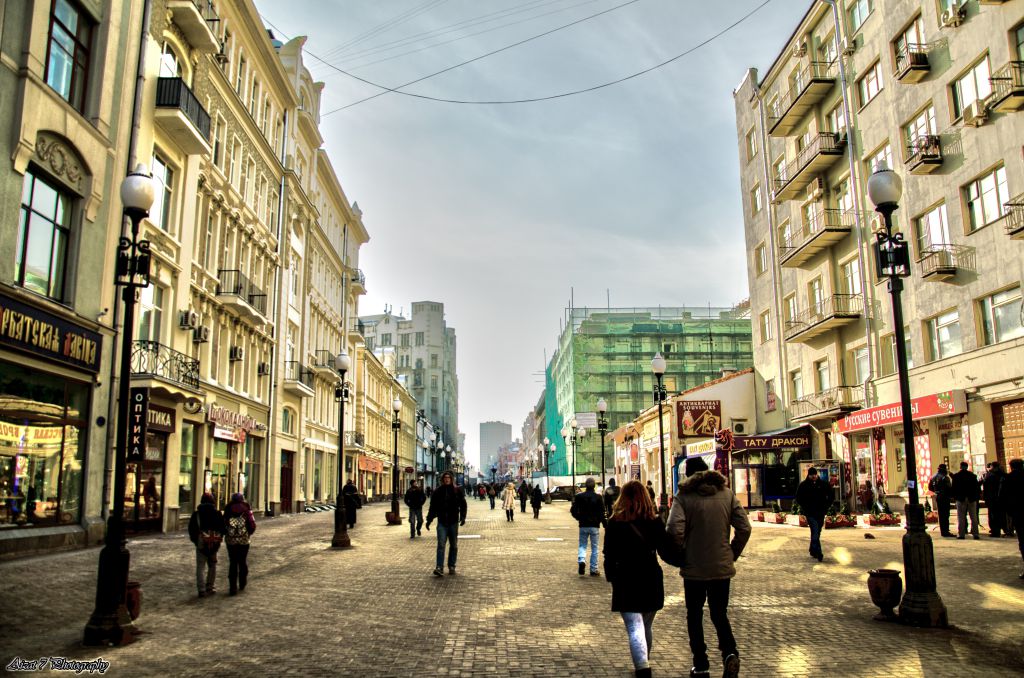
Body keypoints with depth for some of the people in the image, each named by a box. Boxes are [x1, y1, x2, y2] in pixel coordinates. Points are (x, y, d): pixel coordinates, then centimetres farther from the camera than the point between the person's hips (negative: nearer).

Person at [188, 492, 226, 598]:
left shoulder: (196, 514, -2)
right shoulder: (217, 514, 2)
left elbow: (191, 529, -2)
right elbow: (222, 528, 4)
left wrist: (195, 541, 9)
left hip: (201, 543, -2)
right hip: (214, 544, 2)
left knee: (201, 567, 1)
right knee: (212, 565, 15)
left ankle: (202, 590, -6)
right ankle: (209, 587, 17)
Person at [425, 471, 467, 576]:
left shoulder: (457, 491, 1)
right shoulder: (437, 491, 3)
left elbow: (463, 505, 3)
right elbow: (432, 507, 7)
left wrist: (463, 517, -9)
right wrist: (429, 520, 2)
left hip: (453, 522, 1)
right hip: (442, 522, -1)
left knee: (454, 546, 9)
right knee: (441, 545, -10)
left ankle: (451, 566, 20)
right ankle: (439, 568, -14)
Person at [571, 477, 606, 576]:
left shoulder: (579, 496, -3)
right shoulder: (598, 497, -6)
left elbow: (573, 511, -3)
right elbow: (602, 513, -8)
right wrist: (605, 524, 2)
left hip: (583, 526, 1)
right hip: (595, 526, -1)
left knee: (582, 545, 13)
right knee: (594, 548, 8)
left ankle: (581, 560, -14)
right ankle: (593, 569, 8)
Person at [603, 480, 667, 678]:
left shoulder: (615, 523, -8)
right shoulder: (655, 521, -2)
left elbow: (609, 555, -4)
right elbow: (665, 550, 5)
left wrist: (610, 576, 8)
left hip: (625, 582, -4)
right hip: (651, 580, 4)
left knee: (634, 628, -5)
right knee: (647, 626, 21)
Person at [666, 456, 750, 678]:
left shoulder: (684, 496, -9)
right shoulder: (727, 494, 1)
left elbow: (674, 531, -21)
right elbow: (744, 528, -3)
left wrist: (681, 555, -5)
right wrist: (732, 554, 9)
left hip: (694, 568, -3)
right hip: (722, 567, 3)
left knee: (694, 615, 15)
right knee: (719, 614, 17)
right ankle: (730, 651, -6)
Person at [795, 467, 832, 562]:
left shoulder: (823, 484, 5)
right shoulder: (803, 485, -1)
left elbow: (830, 495, 14)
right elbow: (798, 498, 5)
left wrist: (826, 506, 4)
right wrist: (805, 507, -4)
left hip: (820, 512, 3)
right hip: (810, 513, -3)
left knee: (817, 533, 12)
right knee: (815, 532, -14)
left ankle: (813, 551, 28)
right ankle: (818, 554, -18)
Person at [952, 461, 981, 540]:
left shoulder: (956, 476, -3)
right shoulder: (973, 475, 2)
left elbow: (953, 488, -4)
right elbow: (977, 487, 3)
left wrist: (954, 496, 6)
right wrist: (976, 496, 12)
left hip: (961, 499, -2)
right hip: (972, 498, 2)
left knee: (961, 518, 1)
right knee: (973, 517, 7)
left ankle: (961, 534, -3)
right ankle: (975, 534, 6)